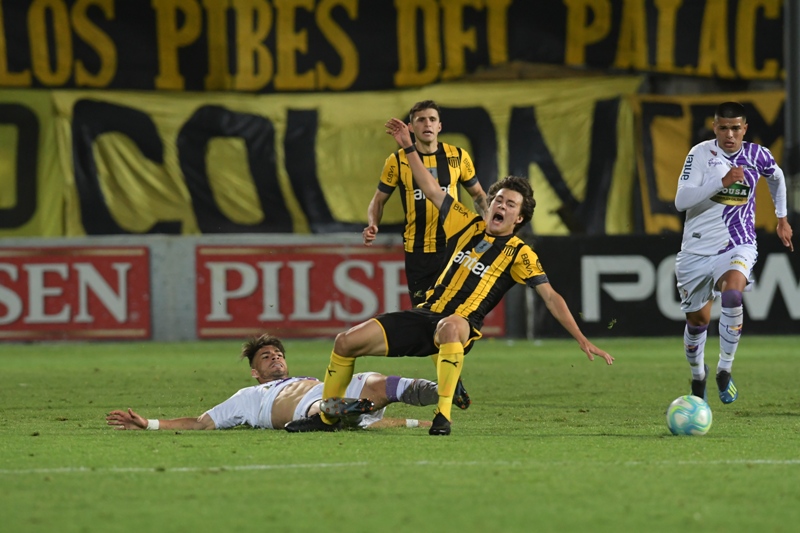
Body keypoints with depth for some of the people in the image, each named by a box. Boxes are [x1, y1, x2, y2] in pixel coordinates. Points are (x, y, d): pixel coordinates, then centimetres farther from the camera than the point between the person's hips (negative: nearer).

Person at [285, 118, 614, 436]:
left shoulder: (519, 254, 1)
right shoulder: (470, 226, 14)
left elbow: (551, 297, -3)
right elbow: (432, 190, 21)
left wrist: (582, 340, -10)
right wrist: (408, 147, 18)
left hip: (461, 325, -6)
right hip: (425, 315, 6)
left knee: (450, 326, -46)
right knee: (347, 342, -6)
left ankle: (443, 415, -42)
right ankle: (326, 417, 11)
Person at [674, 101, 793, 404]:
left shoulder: (757, 156, -1)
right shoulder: (701, 153, -10)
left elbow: (777, 177, 23)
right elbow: (681, 200, -21)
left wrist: (782, 218, 27)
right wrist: (723, 180, -29)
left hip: (738, 246, 0)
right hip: (697, 249, 0)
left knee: (732, 294, -32)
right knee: (698, 320, 11)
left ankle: (724, 370, -20)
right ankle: (698, 377, 40)